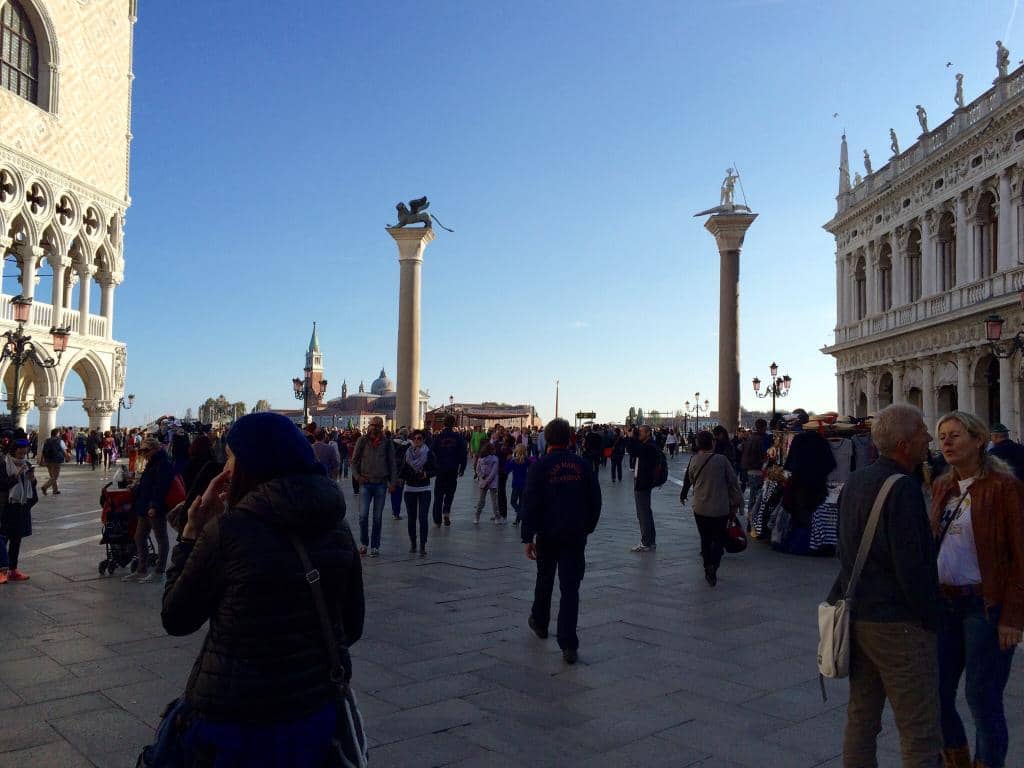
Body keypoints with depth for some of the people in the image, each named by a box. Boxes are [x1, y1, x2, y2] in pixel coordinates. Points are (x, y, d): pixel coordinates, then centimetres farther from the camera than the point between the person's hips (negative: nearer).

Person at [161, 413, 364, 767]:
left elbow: (175, 620, -7)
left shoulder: (229, 529, -19)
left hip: (237, 722, -4)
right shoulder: (337, 528, -4)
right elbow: (352, 627, 4)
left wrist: (193, 531, -3)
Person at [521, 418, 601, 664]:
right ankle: (569, 645, -6)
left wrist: (528, 537, -7)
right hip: (576, 535, 1)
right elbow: (595, 501, 6)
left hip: (548, 534, -1)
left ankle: (539, 623, 41)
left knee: (544, 580, 21)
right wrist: (587, 528, 18)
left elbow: (530, 504, -11)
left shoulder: (540, 466, -8)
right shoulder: (583, 465, 0)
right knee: (570, 588, 0)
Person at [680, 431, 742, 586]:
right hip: (721, 508, -2)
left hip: (700, 508, 3)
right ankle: (713, 565, -13)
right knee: (719, 538, 8)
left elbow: (689, 480, 9)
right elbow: (733, 481, -6)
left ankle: (708, 567, 20)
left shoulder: (694, 461, -4)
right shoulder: (721, 460, -12)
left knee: (705, 539, 16)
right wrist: (737, 501, 6)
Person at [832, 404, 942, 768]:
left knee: (861, 719, 17)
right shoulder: (902, 488, -19)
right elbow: (912, 565, -21)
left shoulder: (855, 481, 9)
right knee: (920, 733, 2)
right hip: (897, 625, -8)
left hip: (856, 616, 9)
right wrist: (930, 619, -9)